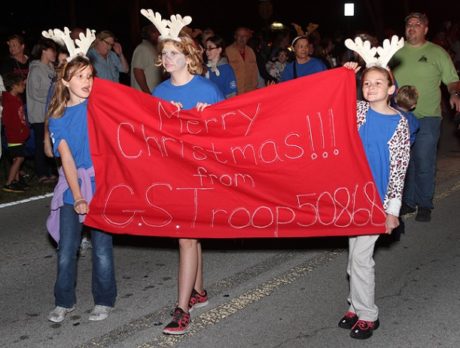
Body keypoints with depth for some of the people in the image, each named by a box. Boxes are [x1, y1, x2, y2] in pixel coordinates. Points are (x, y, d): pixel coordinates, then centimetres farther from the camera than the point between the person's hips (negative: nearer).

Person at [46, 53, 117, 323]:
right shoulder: (58, 117, 4)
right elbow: (66, 157, -3)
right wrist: (77, 196, -9)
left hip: (100, 184, -2)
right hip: (72, 187, 2)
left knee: (102, 247, 2)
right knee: (66, 249, 3)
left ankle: (104, 301, 21)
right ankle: (65, 302, 23)